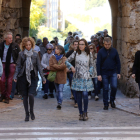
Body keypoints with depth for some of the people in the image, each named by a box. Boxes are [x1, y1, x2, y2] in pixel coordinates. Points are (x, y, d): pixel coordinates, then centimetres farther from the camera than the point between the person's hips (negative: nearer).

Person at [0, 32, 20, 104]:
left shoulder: (15, 46, -3)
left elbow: (19, 56, 6)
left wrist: (16, 63, 0)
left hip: (12, 65, 0)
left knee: (9, 81, 2)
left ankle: (7, 97, 11)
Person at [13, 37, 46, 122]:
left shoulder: (35, 54, 3)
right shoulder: (21, 54, 3)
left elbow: (39, 66, 6)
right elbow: (18, 66, 6)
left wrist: (43, 77, 2)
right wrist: (15, 76, -4)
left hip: (33, 77, -1)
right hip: (23, 77, 1)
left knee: (31, 95, -15)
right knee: (25, 96, 3)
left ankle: (32, 111, 7)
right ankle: (27, 114, 15)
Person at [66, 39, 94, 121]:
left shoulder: (89, 54, 4)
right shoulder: (76, 54, 4)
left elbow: (92, 65, 10)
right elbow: (67, 61, 10)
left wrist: (89, 74, -1)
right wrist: (71, 67, -7)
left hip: (86, 78, -1)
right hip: (77, 77, 1)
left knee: (85, 94, -13)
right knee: (79, 96, 3)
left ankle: (85, 112, 2)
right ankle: (81, 113, 11)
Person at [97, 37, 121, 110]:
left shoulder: (114, 51, 2)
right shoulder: (100, 52, -3)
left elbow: (118, 62, 8)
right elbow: (98, 64, -3)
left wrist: (118, 73, 3)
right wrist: (99, 74, -8)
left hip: (113, 72, 1)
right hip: (104, 73, -1)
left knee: (114, 87, -10)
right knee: (105, 89, 3)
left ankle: (112, 100, 13)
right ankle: (106, 104, 12)